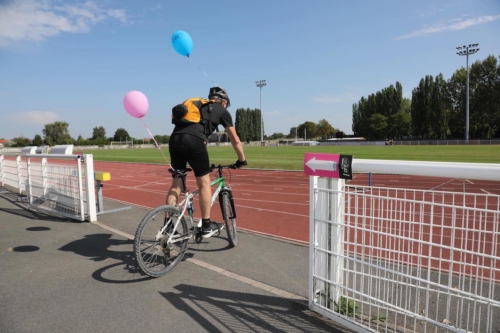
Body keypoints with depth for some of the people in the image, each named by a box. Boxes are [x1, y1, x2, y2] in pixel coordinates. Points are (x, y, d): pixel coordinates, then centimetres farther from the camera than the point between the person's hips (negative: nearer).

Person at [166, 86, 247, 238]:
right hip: (194, 141, -6)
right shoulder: (222, 111, 20)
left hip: (174, 139, 6)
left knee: (176, 184, 13)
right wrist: (242, 159, 35)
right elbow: (235, 140, 22)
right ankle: (206, 226, 16)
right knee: (204, 183, 8)